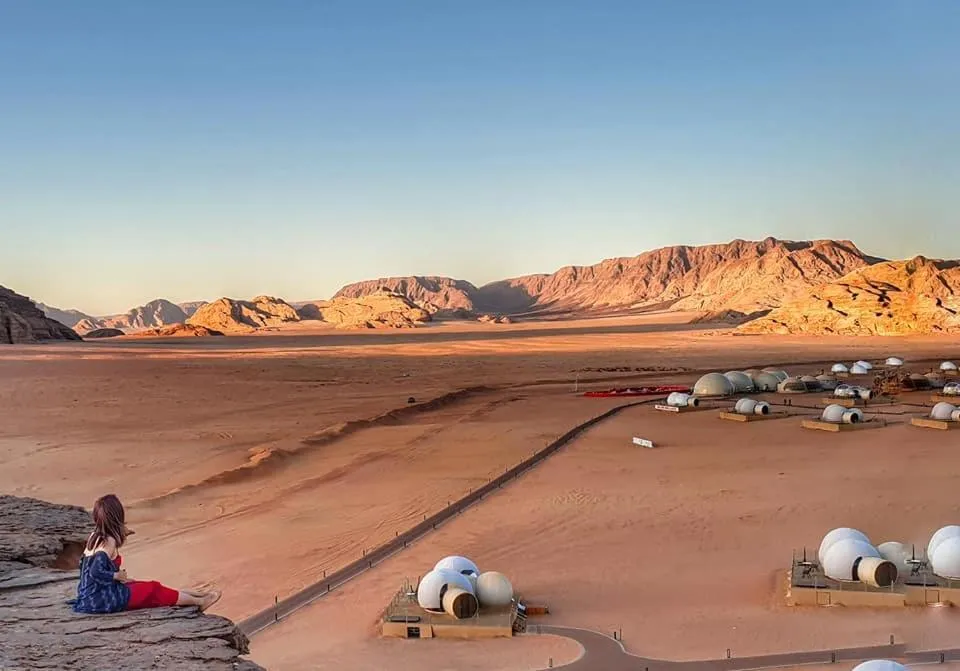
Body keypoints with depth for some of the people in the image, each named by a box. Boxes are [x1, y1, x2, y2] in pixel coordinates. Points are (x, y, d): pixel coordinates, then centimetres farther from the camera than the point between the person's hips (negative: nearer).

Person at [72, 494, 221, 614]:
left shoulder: (95, 536, 4)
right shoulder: (109, 542, -22)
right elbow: (96, 572, -31)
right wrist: (118, 575, -13)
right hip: (104, 599, -9)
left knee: (152, 587, 15)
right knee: (154, 590, 5)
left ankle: (195, 594, 24)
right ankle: (199, 601, 17)